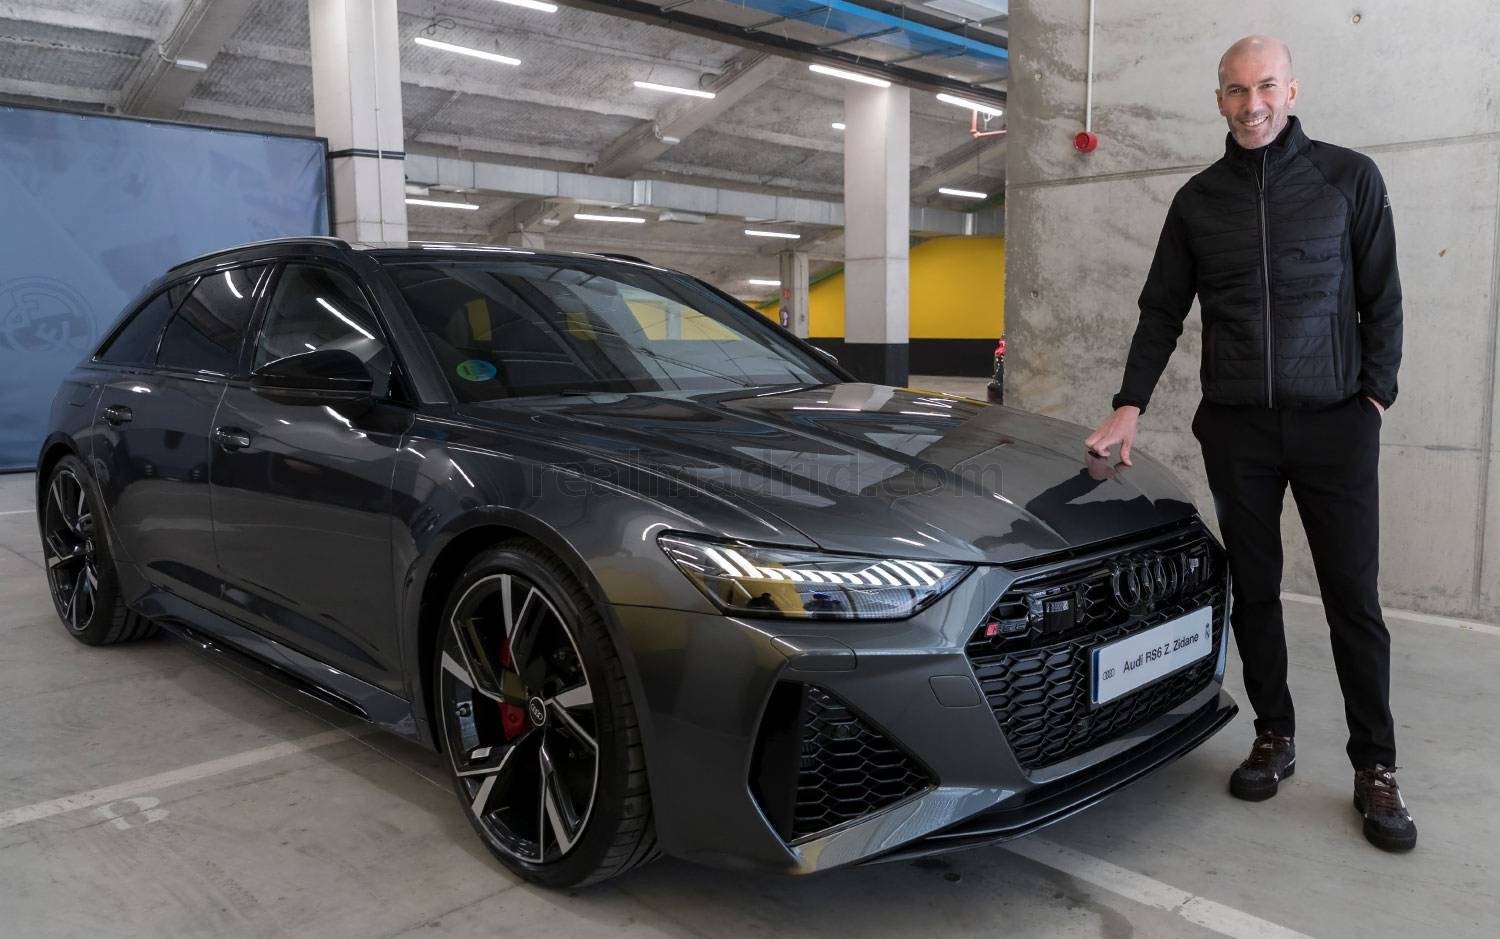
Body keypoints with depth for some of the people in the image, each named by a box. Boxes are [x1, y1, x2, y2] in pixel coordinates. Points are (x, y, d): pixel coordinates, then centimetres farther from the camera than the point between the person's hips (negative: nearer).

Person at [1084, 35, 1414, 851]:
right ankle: (1273, 738, 22)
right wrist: (1130, 406, -1)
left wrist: (1375, 394, -3)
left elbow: (1381, 299, 4)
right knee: (1253, 591, 8)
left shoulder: (1348, 177, 3)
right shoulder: (1198, 200, 9)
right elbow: (1162, 313, 8)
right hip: (1235, 426, 2)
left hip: (1334, 422, -2)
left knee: (1353, 597, 0)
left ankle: (1375, 769, 11)